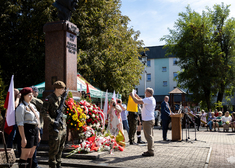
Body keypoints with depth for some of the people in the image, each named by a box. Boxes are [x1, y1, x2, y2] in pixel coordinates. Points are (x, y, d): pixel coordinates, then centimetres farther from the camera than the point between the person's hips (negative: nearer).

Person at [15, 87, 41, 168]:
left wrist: (38, 134, 17)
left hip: (35, 131, 8)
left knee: (31, 155, 13)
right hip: (27, 132, -8)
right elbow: (20, 124, -16)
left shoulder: (32, 106, 15)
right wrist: (23, 138, -21)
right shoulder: (21, 107, -10)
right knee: (25, 155, -3)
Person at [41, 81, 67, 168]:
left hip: (63, 127, 8)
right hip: (55, 128, -8)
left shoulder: (61, 98, 14)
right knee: (54, 148, -1)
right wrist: (52, 121, -21)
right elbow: (43, 112, -16)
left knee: (60, 148, 15)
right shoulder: (49, 99, -9)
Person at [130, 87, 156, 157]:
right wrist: (137, 96, 26)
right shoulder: (152, 99, 15)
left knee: (148, 136, -6)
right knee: (150, 136, 14)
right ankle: (151, 150, 21)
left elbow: (137, 101, -21)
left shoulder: (149, 99, -17)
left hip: (147, 120, -10)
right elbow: (143, 101, 31)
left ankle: (150, 151, -3)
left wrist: (132, 96, -6)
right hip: (151, 119, 10)